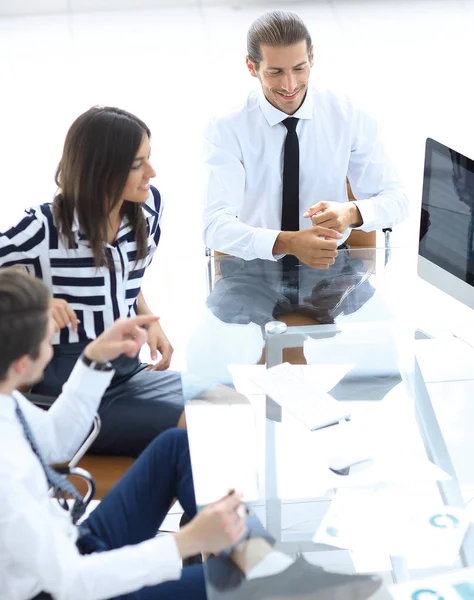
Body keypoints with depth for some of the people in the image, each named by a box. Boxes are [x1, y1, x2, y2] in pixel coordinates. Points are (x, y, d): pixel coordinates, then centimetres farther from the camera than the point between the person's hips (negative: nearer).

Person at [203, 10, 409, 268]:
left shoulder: (349, 116, -1)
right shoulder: (227, 129, -7)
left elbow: (394, 199, 0)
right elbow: (217, 225, -17)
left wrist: (351, 212, -23)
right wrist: (288, 243, -34)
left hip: (331, 264, 1)